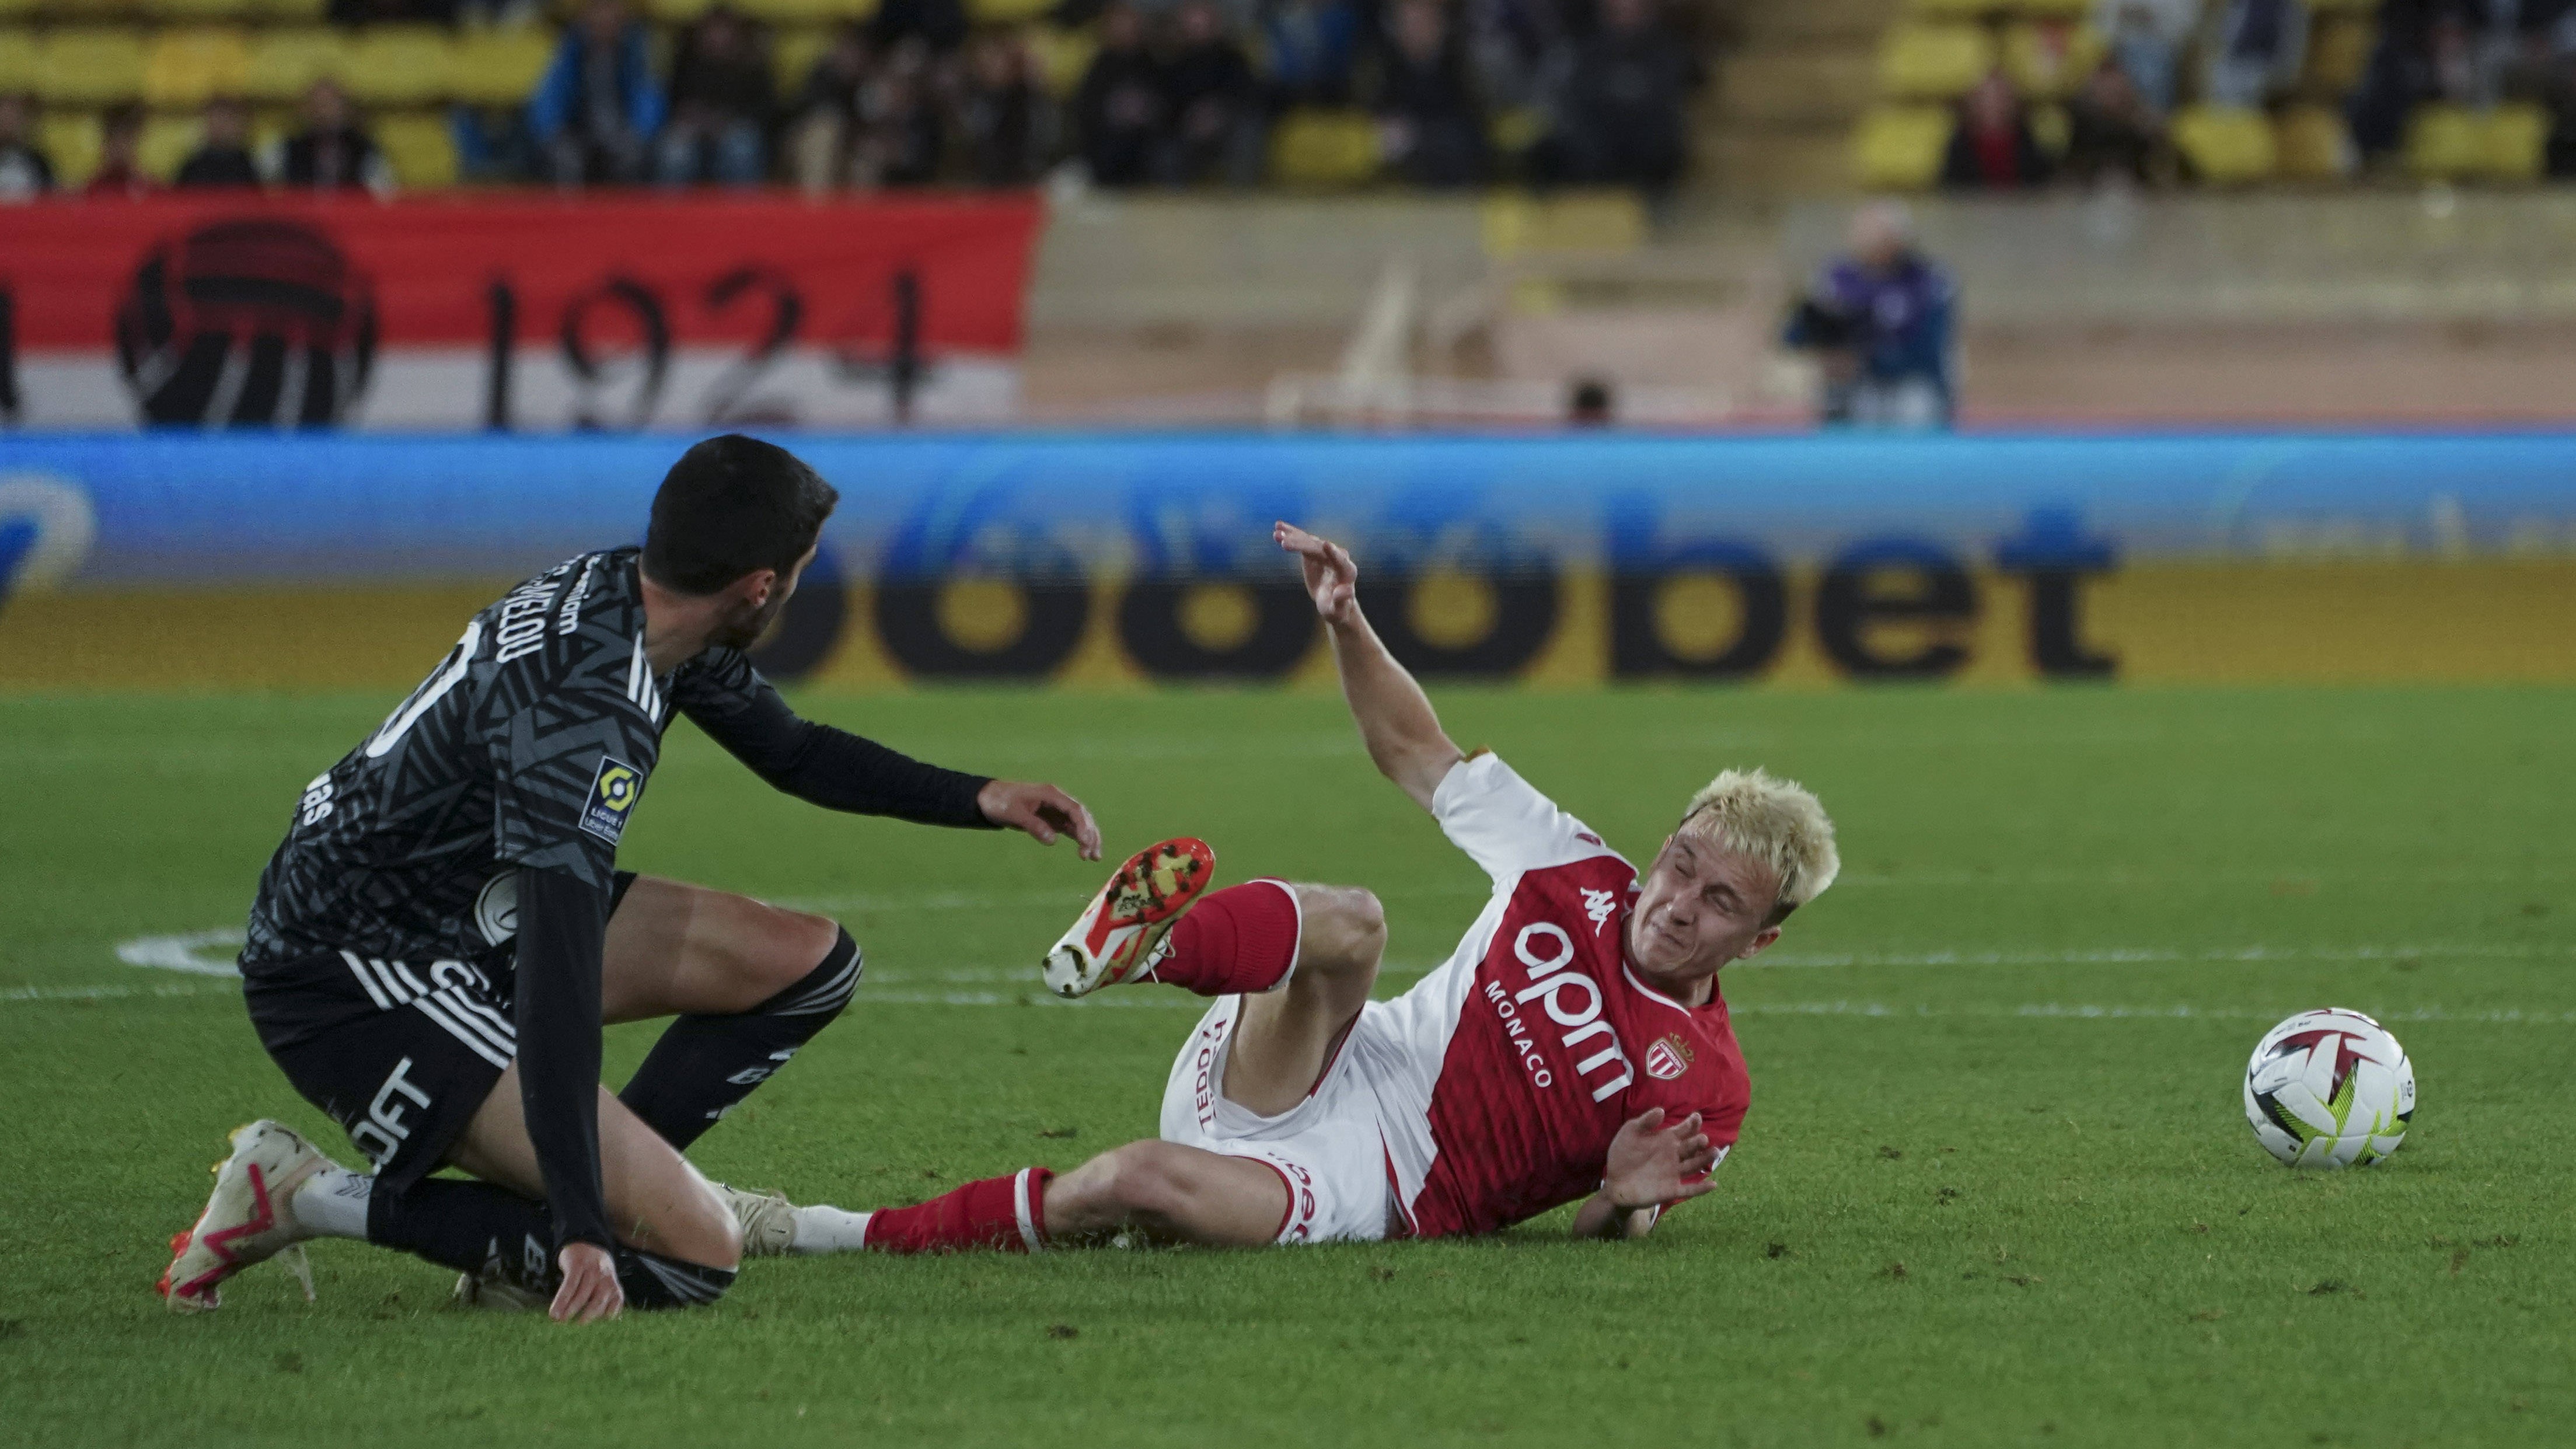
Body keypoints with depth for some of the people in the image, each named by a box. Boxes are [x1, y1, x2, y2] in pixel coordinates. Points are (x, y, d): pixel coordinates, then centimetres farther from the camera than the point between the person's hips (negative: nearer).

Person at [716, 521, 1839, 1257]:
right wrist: (1348, 622, 4)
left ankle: (833, 1235, -27)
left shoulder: (1704, 1089, 3)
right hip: (1291, 1080, 3)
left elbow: (1603, 1233, 8)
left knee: (1150, 1183, -34)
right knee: (1345, 922, -31)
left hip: (1368, 1185, -3)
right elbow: (1417, 754, 19)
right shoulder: (1573, 873, 10)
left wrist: (1623, 1200, -17)